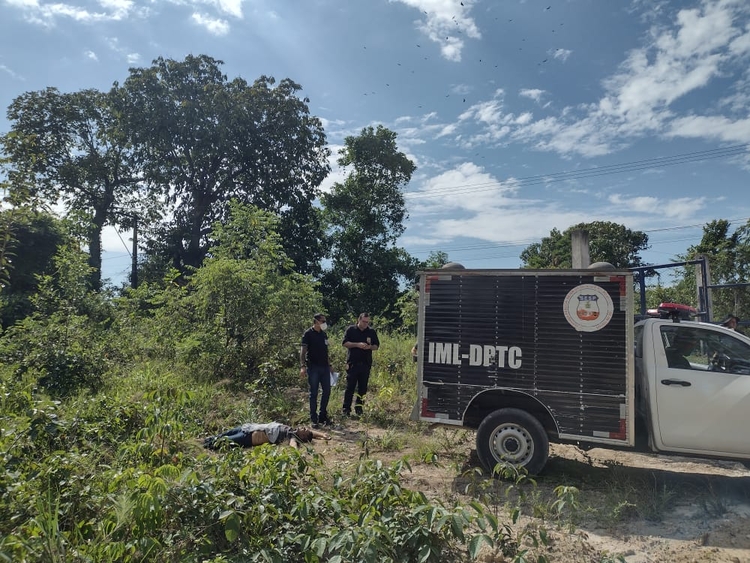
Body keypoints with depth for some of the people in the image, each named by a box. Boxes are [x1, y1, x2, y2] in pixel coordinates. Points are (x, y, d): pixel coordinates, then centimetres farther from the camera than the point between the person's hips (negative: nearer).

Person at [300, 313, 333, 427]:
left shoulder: (324, 334, 13)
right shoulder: (308, 334, -7)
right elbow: (303, 350, -13)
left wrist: (329, 365, 19)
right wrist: (302, 366, -23)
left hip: (324, 367, 6)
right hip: (313, 367, -6)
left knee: (327, 391, 8)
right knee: (313, 393, 0)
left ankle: (323, 416, 21)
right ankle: (314, 419, 9)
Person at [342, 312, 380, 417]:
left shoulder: (372, 332, 9)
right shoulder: (351, 330, 1)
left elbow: (377, 345, 11)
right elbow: (345, 343, -4)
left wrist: (370, 347, -11)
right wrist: (357, 344, -17)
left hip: (366, 364, 3)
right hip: (353, 363, -3)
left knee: (363, 388, 6)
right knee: (350, 387, -3)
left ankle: (359, 408, 16)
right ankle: (346, 409, 3)